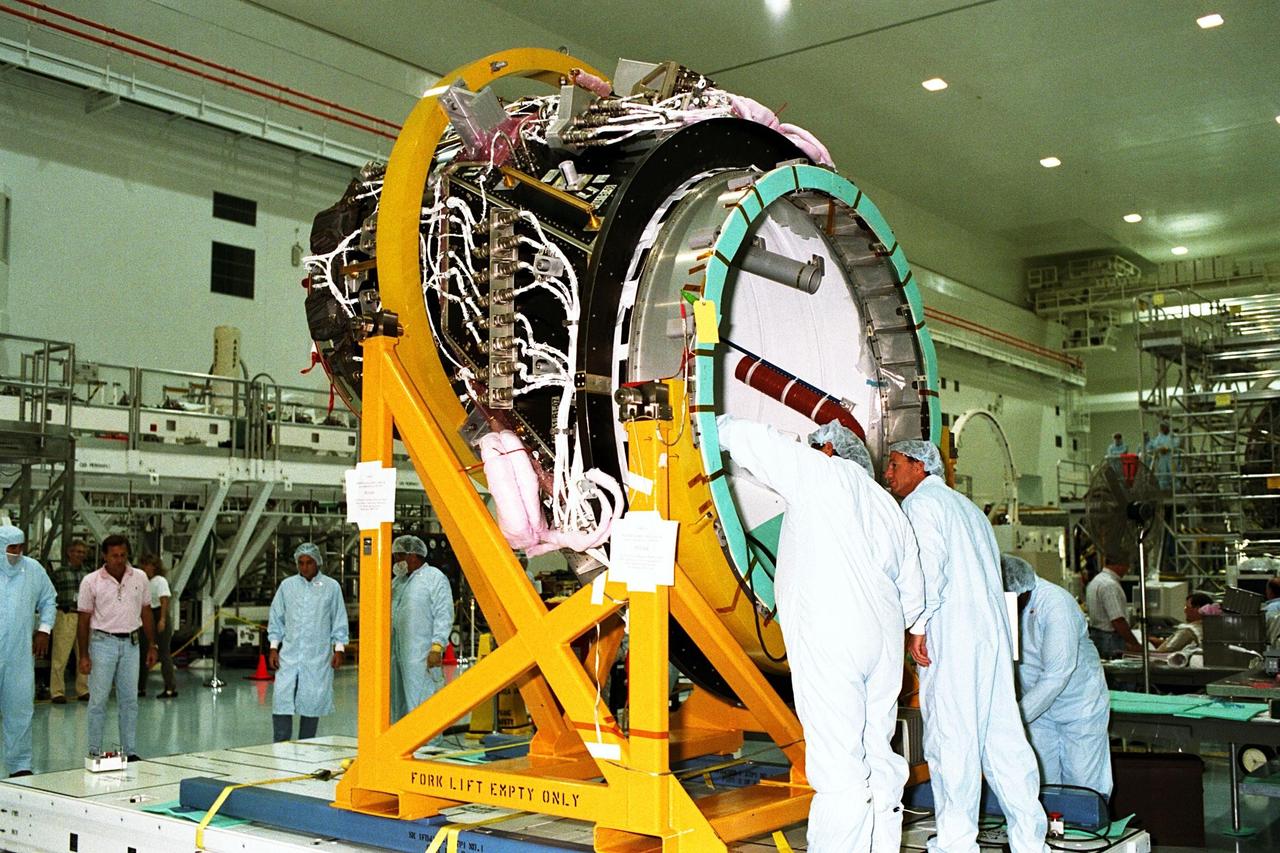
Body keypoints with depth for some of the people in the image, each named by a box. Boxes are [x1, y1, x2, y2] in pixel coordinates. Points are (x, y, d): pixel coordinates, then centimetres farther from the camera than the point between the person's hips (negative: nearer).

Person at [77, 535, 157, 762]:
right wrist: (84, 655, -4)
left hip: (131, 643, 3)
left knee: (129, 700, 6)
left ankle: (130, 751, 12)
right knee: (98, 700, 0)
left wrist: (152, 646, 10)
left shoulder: (139, 578, 4)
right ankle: (94, 752, 9)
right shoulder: (91, 581, -5)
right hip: (103, 642, -3)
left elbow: (146, 613, 12)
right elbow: (84, 620, -1)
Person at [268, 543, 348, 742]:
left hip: (318, 657, -1)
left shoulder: (331, 587, 3)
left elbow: (339, 621, 6)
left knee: (313, 701, 3)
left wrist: (339, 649, 1)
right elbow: (276, 619, 12)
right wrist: (274, 648, 6)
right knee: (281, 699, -8)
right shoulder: (287, 585, 7)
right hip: (289, 655, 1)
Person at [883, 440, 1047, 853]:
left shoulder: (921, 502, 0)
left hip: (952, 635, -8)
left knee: (951, 738, -5)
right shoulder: (968, 508, 26)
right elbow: (991, 569, 21)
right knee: (1002, 734, 8)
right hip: (993, 631, 8)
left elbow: (929, 564, -14)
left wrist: (917, 625, -13)